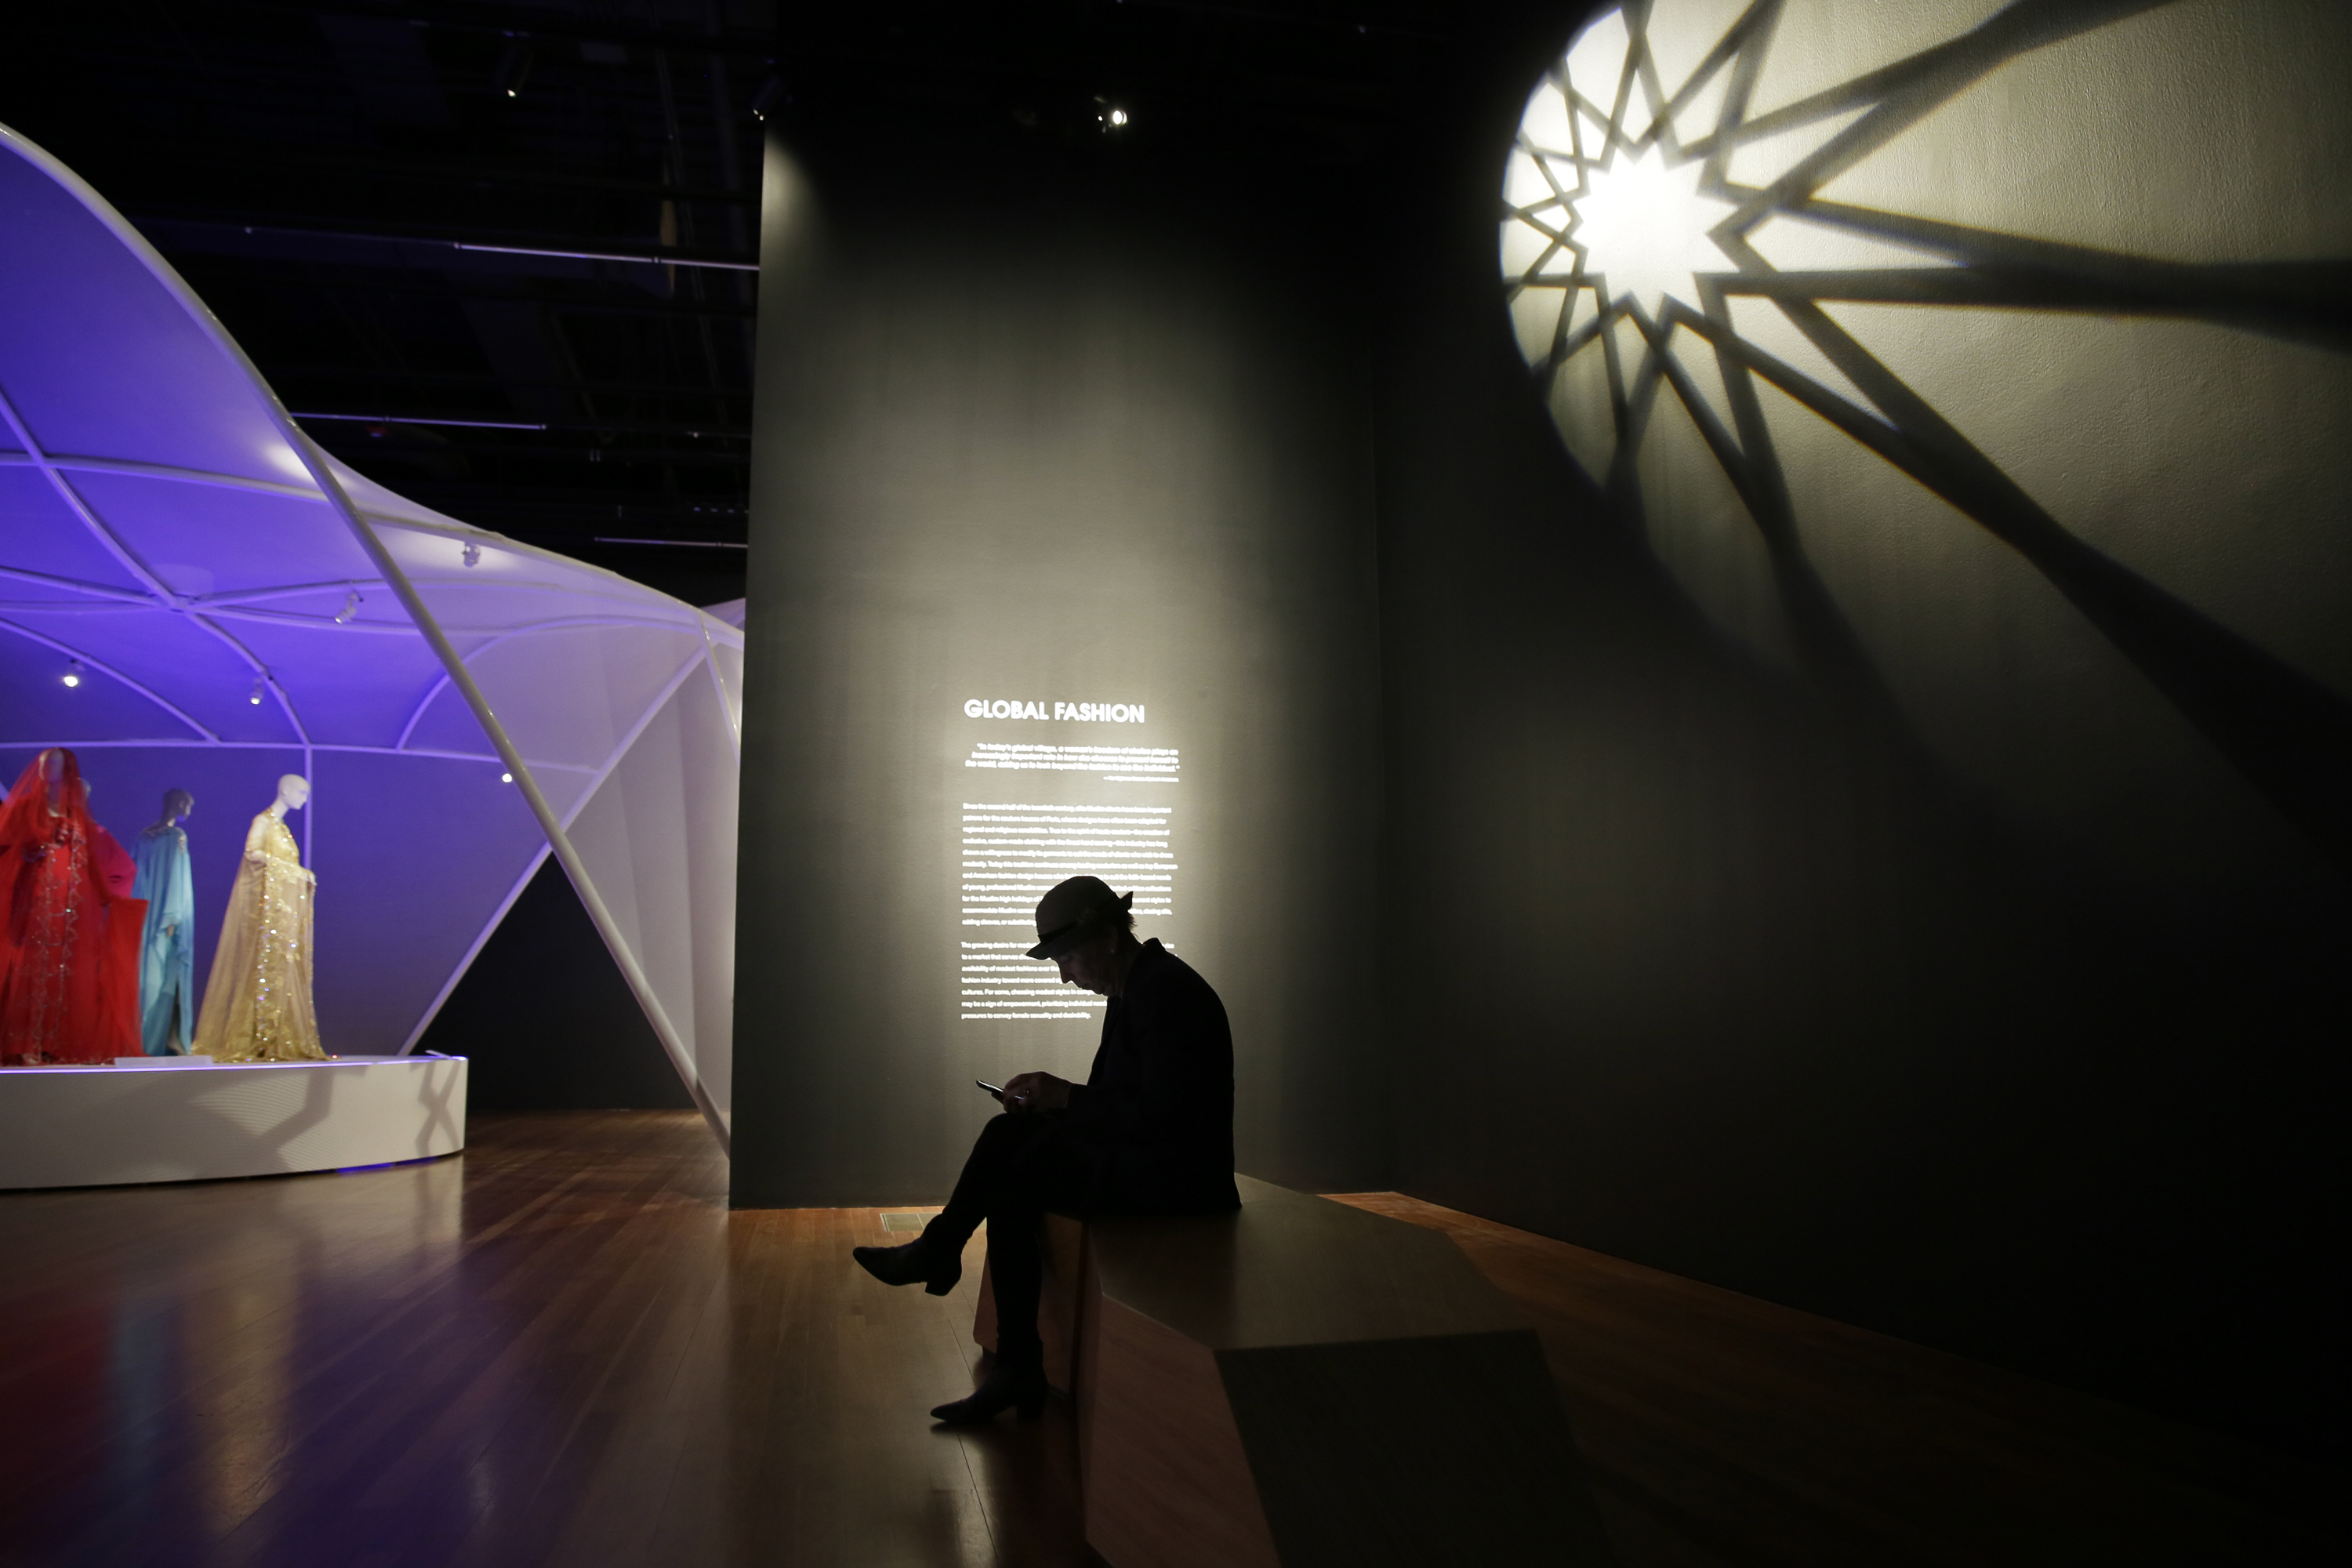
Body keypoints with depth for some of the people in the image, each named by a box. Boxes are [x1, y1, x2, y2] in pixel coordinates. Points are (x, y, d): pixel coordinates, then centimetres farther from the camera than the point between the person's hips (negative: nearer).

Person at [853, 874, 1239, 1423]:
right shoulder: (1132, 989, 10)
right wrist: (1051, 1096, -2)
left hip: (1172, 1176, -10)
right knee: (1007, 1134, 1)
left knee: (1012, 1175, -12)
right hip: (1139, 1155, 10)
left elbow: (1163, 1114, -25)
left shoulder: (1165, 992, -20)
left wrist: (1067, 1097, -17)